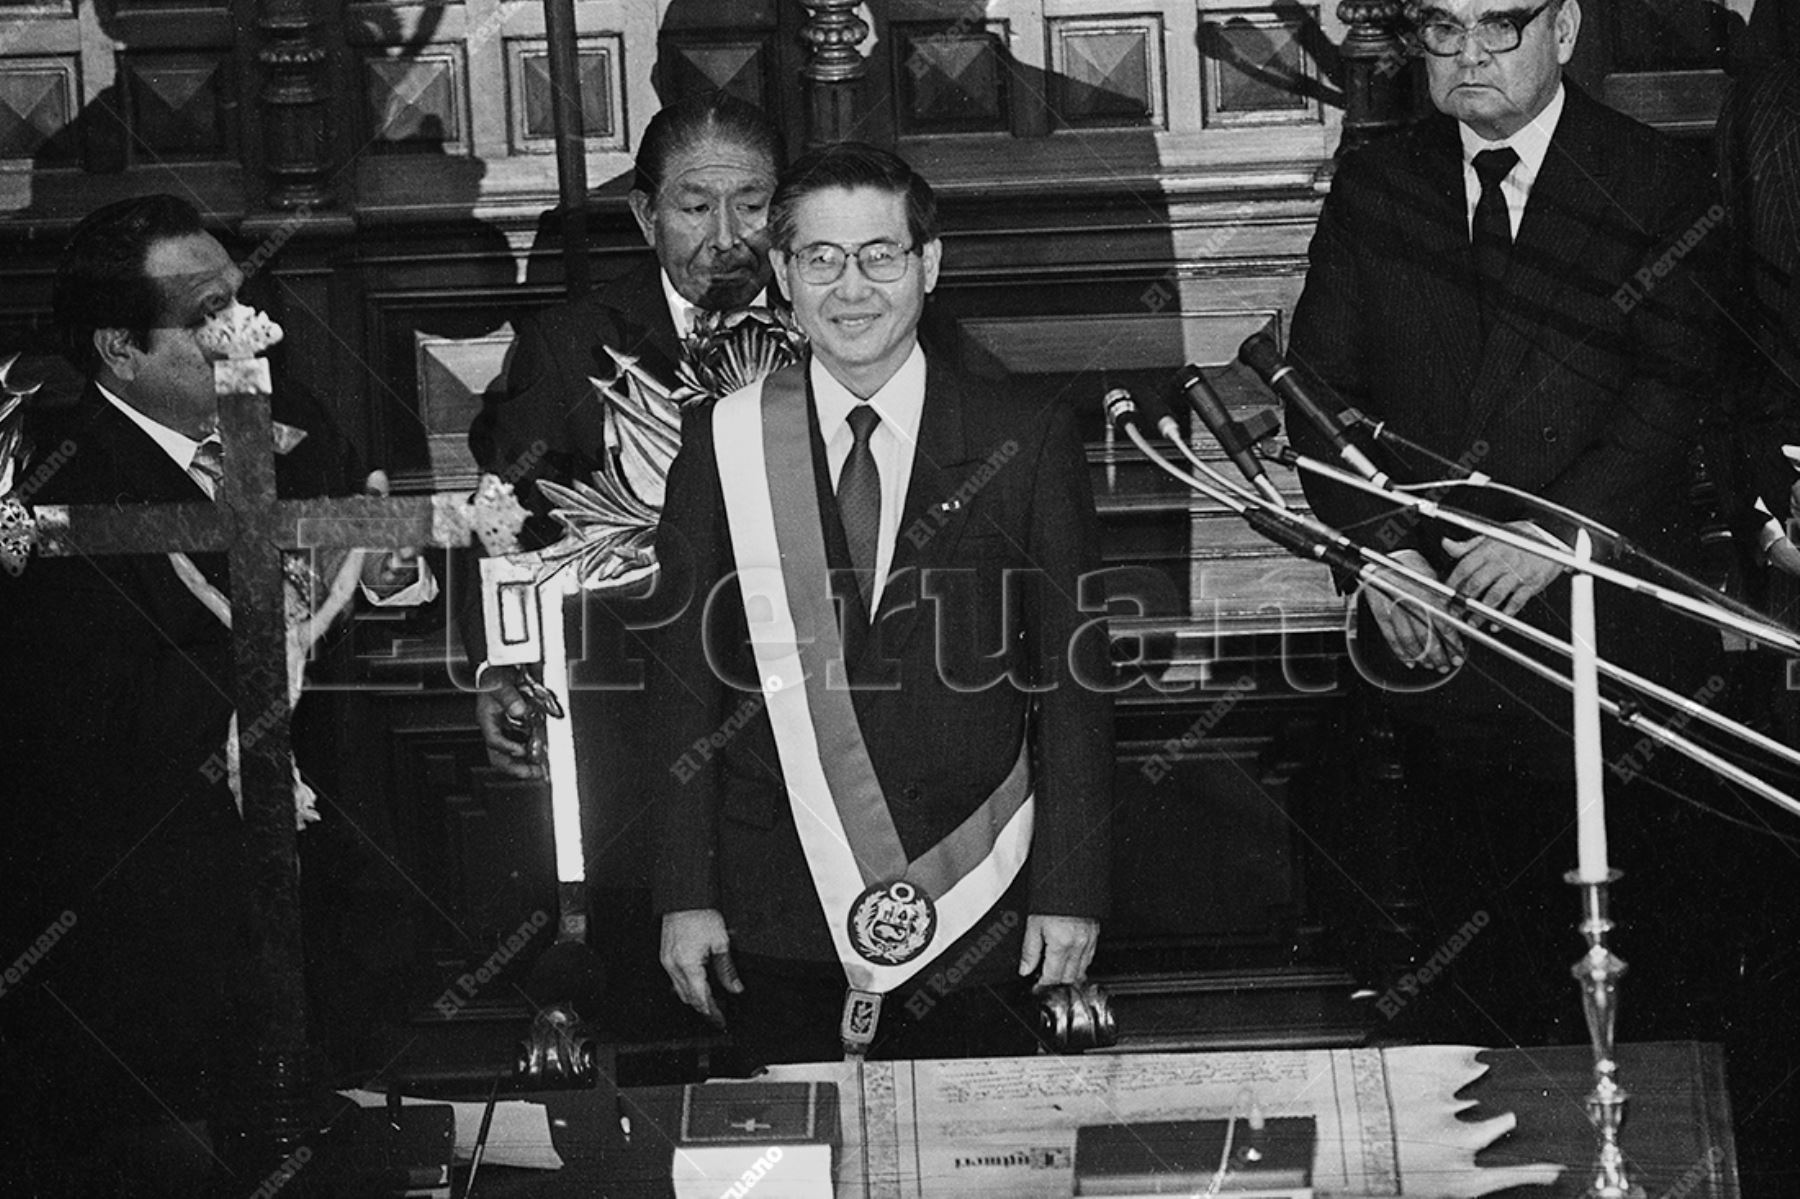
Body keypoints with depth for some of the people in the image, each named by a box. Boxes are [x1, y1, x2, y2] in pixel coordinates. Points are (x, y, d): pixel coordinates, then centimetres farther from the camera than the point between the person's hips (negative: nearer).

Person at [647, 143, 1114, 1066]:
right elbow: (685, 683, 4)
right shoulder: (724, 445, 3)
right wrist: (685, 894, 0)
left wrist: (1071, 889, -2)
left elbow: (1074, 680, 2)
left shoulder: (1026, 444, 0)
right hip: (772, 918, 1)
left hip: (972, 922, 0)